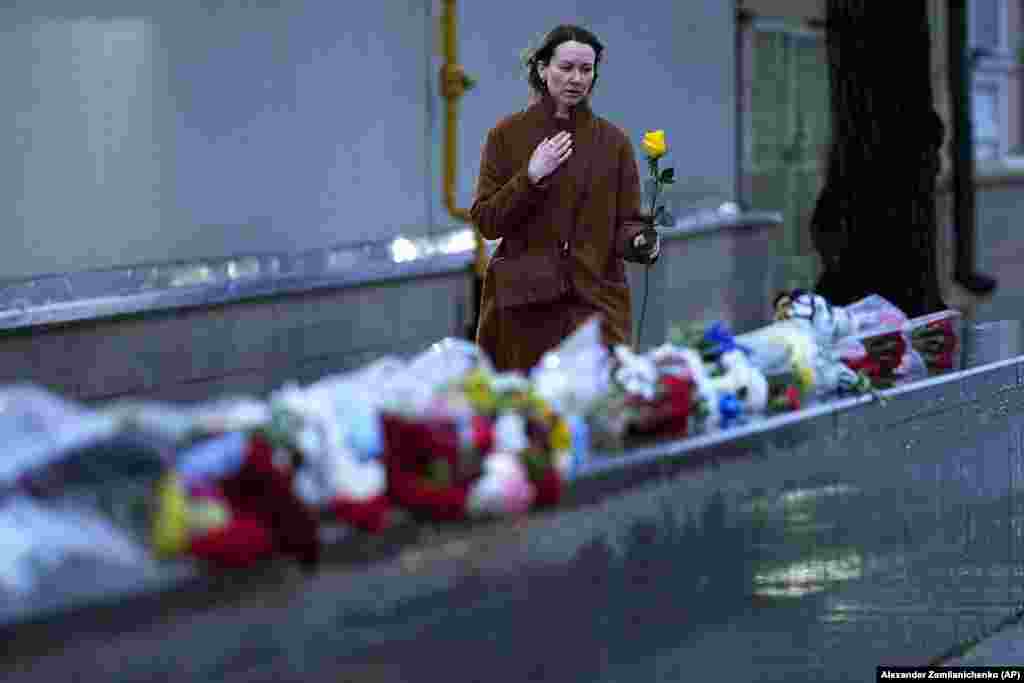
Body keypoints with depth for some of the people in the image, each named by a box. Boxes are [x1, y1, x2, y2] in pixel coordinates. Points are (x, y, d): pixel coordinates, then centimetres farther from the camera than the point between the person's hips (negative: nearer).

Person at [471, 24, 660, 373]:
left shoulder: (612, 141, 6)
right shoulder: (508, 134, 3)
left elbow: (626, 221, 5)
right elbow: (486, 221, 0)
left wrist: (638, 241, -17)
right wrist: (532, 177, -12)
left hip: (596, 302, 0)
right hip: (524, 303, 0)